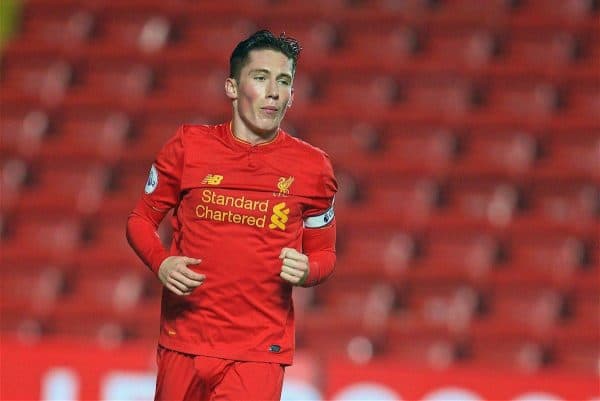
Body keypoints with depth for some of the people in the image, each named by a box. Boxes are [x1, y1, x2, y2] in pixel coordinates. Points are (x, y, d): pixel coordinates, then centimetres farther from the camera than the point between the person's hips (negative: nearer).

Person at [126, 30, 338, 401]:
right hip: (183, 342, 1)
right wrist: (161, 263, -8)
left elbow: (324, 254, 13)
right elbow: (141, 220, 12)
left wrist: (306, 270, -10)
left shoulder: (312, 167, 3)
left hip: (259, 353, -1)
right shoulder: (189, 147, 3)